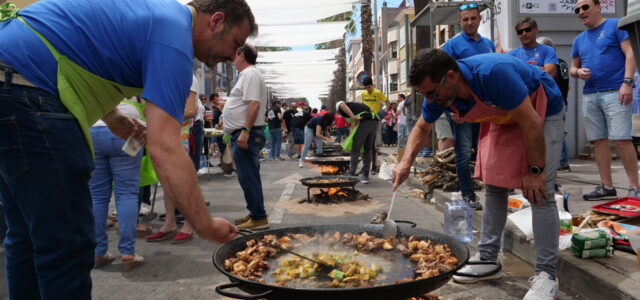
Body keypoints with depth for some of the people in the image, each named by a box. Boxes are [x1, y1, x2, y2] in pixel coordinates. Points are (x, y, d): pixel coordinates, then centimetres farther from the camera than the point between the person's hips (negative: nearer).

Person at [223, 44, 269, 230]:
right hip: (242, 133, 11)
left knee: (248, 177, -8)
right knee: (248, 177, 14)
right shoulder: (247, 74, 21)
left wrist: (245, 131, -28)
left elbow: (254, 104, -23)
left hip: (246, 135, -11)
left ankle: (259, 218, -3)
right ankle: (254, 214, 22)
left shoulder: (250, 74, -11)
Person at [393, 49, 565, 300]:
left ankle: (546, 274, -7)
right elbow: (422, 127, 1)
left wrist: (535, 171, -23)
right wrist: (406, 163, -15)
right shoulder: (439, 93, -17)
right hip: (503, 118, 7)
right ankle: (487, 259, 12)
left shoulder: (493, 73, -39)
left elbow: (531, 122, -30)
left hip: (542, 112, -6)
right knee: (494, 187, 3)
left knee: (539, 193, -15)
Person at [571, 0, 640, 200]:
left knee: (621, 139, -11)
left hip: (615, 92, -6)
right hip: (589, 96, 6)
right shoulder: (579, 40, 18)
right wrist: (578, 72, -1)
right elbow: (572, 68, 23)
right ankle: (607, 187, 12)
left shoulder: (616, 26, 2)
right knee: (599, 141, 5)